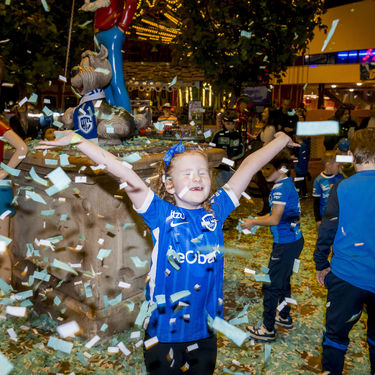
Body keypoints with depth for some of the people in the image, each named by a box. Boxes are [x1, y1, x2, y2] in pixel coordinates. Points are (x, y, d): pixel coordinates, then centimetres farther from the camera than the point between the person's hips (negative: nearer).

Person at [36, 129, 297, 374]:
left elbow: (249, 167, 3)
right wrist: (77, 140, -21)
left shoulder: (216, 210, -1)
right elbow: (124, 173, -18)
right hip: (163, 332, -3)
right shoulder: (161, 214, -10)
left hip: (205, 331, 3)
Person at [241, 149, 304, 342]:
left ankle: (268, 330, 10)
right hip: (294, 240, 10)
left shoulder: (281, 187, -20)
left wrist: (253, 223, -7)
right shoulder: (288, 184, 10)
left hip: (285, 244, -10)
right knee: (283, 281, 25)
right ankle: (285, 317, 41)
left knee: (271, 285, 0)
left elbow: (274, 219, -21)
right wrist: (254, 220, 10)